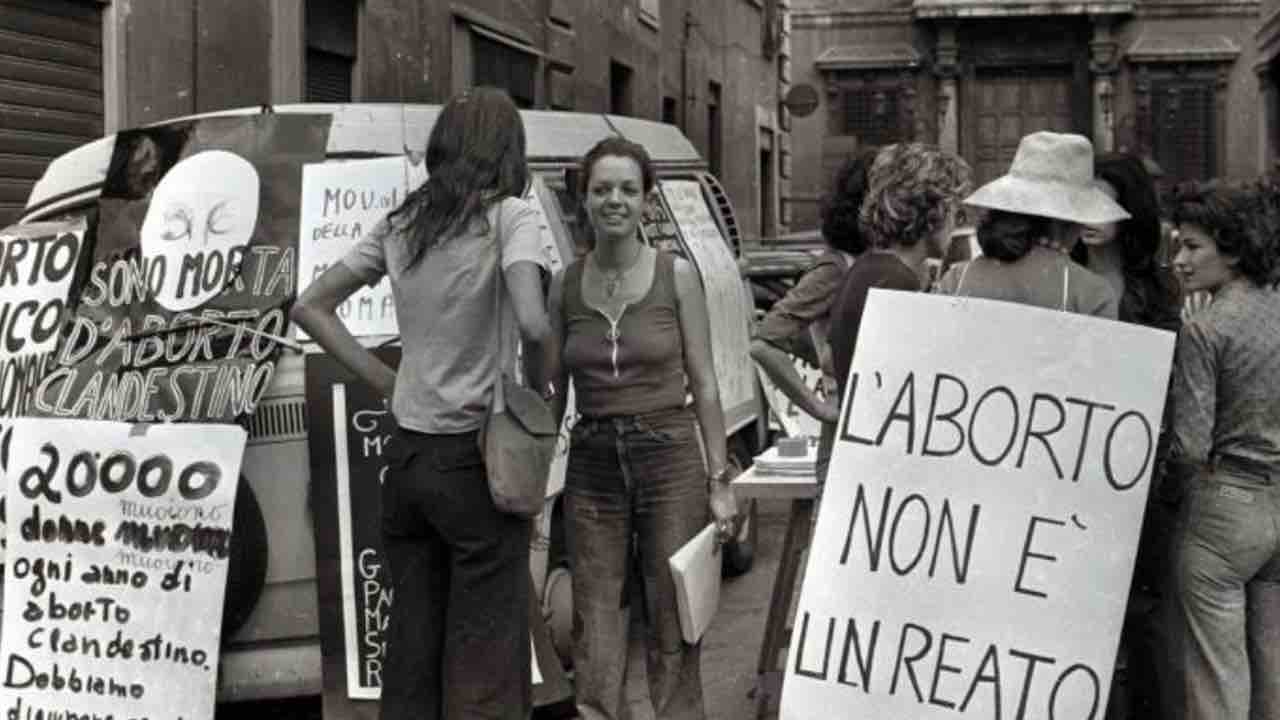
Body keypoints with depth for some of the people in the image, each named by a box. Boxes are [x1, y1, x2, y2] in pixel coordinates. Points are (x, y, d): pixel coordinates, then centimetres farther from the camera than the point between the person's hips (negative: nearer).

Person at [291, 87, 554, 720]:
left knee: (412, 641, 14)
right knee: (485, 660, 0)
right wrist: (537, 391, -6)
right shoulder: (507, 216, -9)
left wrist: (382, 379, 10)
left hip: (406, 455, 6)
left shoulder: (401, 223, 10)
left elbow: (309, 306, 14)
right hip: (475, 459, -6)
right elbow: (533, 324, -24)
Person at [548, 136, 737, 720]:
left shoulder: (677, 275, -3)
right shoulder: (565, 284, 4)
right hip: (592, 467, 2)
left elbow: (704, 385, -1)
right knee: (596, 633, 5)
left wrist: (719, 481, -4)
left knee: (673, 629, 4)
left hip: (670, 458, -2)